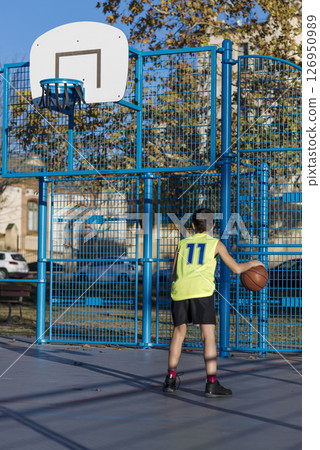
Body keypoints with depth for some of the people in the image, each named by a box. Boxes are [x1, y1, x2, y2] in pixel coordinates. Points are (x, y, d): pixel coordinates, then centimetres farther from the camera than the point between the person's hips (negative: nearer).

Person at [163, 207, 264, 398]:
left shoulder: (182, 243, 24)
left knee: (179, 332, 16)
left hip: (180, 289, 3)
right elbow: (236, 268, 16)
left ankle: (171, 379, 16)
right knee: (209, 334, -3)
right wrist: (252, 263, 34)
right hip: (201, 290, -3)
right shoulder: (216, 244, 16)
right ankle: (212, 383, -9)